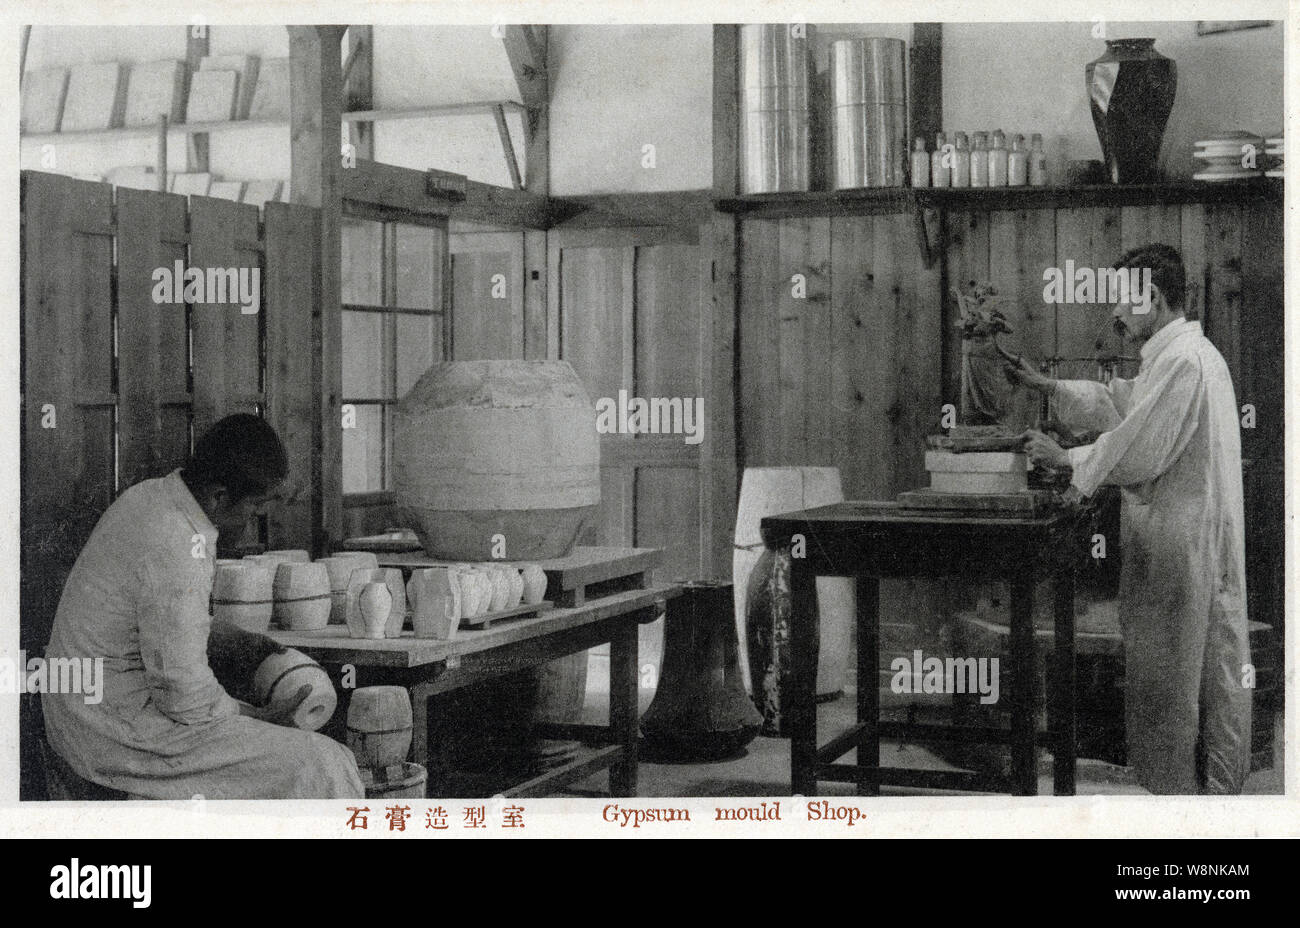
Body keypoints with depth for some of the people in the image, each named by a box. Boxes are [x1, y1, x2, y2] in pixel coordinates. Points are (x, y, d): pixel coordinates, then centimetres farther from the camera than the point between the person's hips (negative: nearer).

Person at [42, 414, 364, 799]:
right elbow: (187, 700, -23)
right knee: (319, 766, -14)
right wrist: (259, 717, -8)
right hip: (121, 734, -11)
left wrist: (230, 635, 14)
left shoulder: (150, 494, 1)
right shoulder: (178, 559, -29)